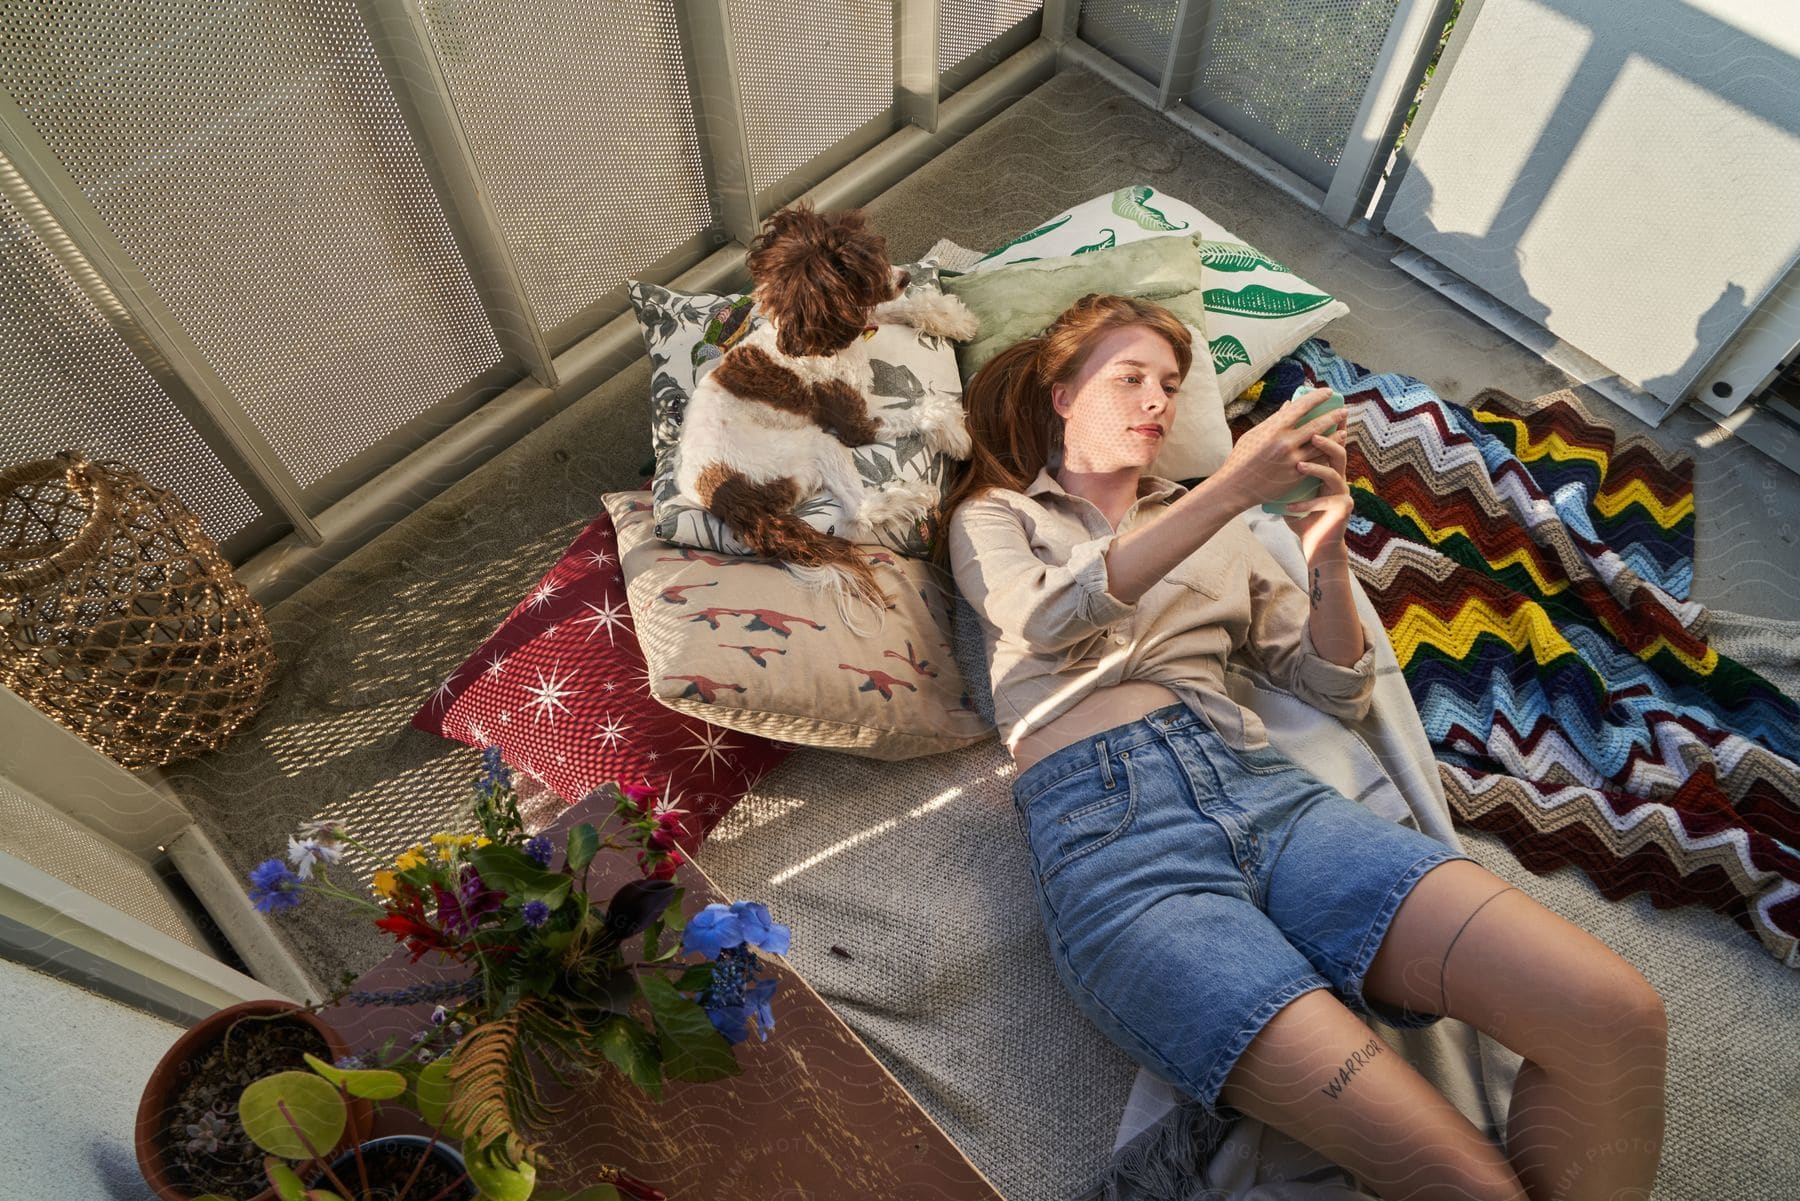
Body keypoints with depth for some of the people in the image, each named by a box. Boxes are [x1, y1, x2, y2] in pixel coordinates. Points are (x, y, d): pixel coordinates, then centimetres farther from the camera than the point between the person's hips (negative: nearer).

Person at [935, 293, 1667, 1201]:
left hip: (1257, 784, 5)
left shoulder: (1213, 528, 27)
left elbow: (1338, 690, 22)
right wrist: (1230, 492, -12)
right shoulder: (992, 514, 18)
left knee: (1617, 1019, -19)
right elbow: (1053, 619, -6)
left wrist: (1326, 553, 4)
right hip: (1104, 816, -4)